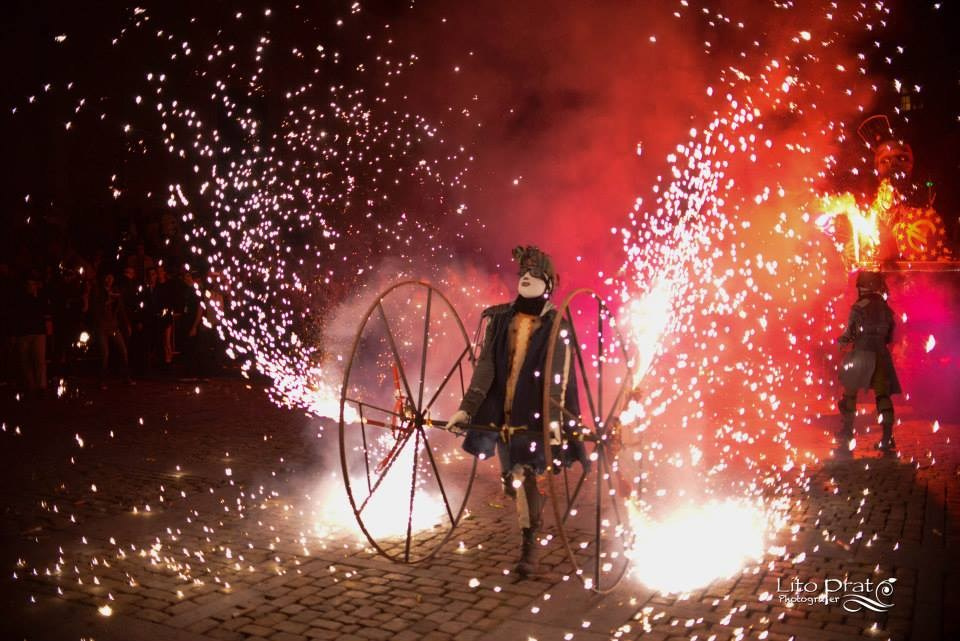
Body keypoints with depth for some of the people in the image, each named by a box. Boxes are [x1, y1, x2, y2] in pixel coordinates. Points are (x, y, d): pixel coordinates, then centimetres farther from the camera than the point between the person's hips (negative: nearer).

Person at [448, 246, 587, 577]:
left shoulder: (556, 326, -3)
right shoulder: (498, 318, 5)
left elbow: (557, 376, -13)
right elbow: (485, 366, 1)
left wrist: (554, 416, -26)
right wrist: (467, 407, -6)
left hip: (534, 413, -3)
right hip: (501, 410, 3)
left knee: (525, 474, -7)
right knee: (513, 476, 8)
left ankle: (529, 545, 5)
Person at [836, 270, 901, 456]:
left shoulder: (858, 308, -9)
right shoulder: (885, 307, 8)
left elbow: (850, 334, -7)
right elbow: (889, 336, 13)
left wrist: (840, 339, 13)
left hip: (862, 354, -4)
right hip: (881, 355, 4)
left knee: (850, 394, 6)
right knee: (883, 395, 6)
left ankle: (846, 435, 6)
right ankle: (887, 437, 0)